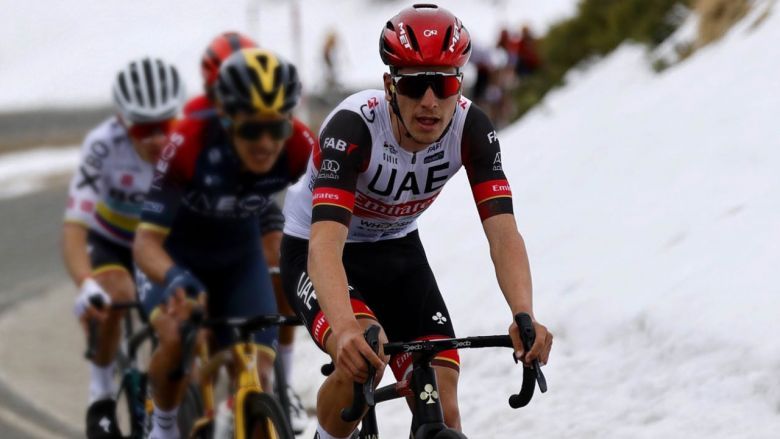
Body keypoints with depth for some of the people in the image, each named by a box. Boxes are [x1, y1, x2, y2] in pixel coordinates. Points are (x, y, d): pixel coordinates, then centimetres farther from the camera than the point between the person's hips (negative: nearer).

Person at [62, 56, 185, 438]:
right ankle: (101, 398, -11)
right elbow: (74, 228, -38)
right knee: (114, 296, -31)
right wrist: (86, 286, -56)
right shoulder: (103, 146, -33)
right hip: (111, 241, -2)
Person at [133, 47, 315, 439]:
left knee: (257, 375, -12)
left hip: (239, 260, 3)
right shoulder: (189, 145, -37)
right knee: (177, 339, -30)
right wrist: (175, 278, -56)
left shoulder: (299, 148, -28)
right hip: (173, 258, -3)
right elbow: (146, 241, -35)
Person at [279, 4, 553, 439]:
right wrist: (346, 329, -63)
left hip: (397, 250, 4)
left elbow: (503, 231, -29)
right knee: (362, 357, -33)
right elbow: (326, 245, -45)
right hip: (314, 250, -4)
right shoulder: (354, 125, -34)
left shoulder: (471, 127, -23)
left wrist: (524, 316, -48)